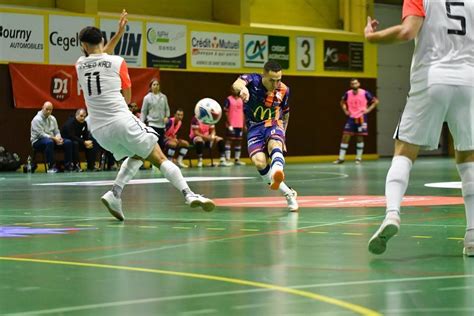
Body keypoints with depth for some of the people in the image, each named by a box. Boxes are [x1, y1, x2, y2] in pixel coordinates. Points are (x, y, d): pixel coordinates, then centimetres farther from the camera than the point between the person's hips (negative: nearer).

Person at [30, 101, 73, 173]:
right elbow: (41, 134, -21)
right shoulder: (37, 119, -13)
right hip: (38, 141, -7)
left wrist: (58, 138, -13)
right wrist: (54, 138, -27)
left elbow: (57, 131, 11)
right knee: (49, 142, -41)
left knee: (68, 142, -11)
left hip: (52, 139, 7)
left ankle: (68, 165, -7)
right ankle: (51, 167, -37)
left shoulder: (52, 118, 10)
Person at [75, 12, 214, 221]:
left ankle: (114, 194, 7)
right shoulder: (117, 62, 1)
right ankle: (189, 195, -11)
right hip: (121, 121, -4)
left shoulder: (80, 65, 10)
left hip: (98, 129, 4)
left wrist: (119, 32, 36)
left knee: (137, 155, 25)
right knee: (159, 159, 2)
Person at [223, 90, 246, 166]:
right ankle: (227, 159, -7)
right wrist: (229, 124, -15)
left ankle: (237, 159, 14)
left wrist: (244, 125, 13)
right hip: (231, 125, -6)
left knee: (238, 141, 8)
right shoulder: (228, 100, -5)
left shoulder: (241, 100, 14)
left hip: (240, 125, 6)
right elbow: (226, 113, -9)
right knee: (229, 140, -6)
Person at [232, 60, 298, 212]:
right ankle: (288, 193, -14)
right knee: (259, 161, -25)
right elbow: (237, 83, -37)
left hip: (274, 125, 1)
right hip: (255, 128, 0)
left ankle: (277, 172, -68)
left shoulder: (284, 90, -3)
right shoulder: (253, 80, -13)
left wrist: (282, 133, 20)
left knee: (274, 144, -35)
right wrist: (242, 88, -60)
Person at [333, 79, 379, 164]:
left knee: (360, 137, 2)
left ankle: (359, 158, 12)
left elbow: (376, 101, 1)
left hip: (361, 118, -2)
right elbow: (342, 102, 19)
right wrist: (345, 110, 5)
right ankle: (341, 158, 0)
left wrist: (368, 110, -7)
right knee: (345, 136, -4)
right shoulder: (348, 94, -1)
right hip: (351, 118, 2)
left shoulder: (365, 93, -8)